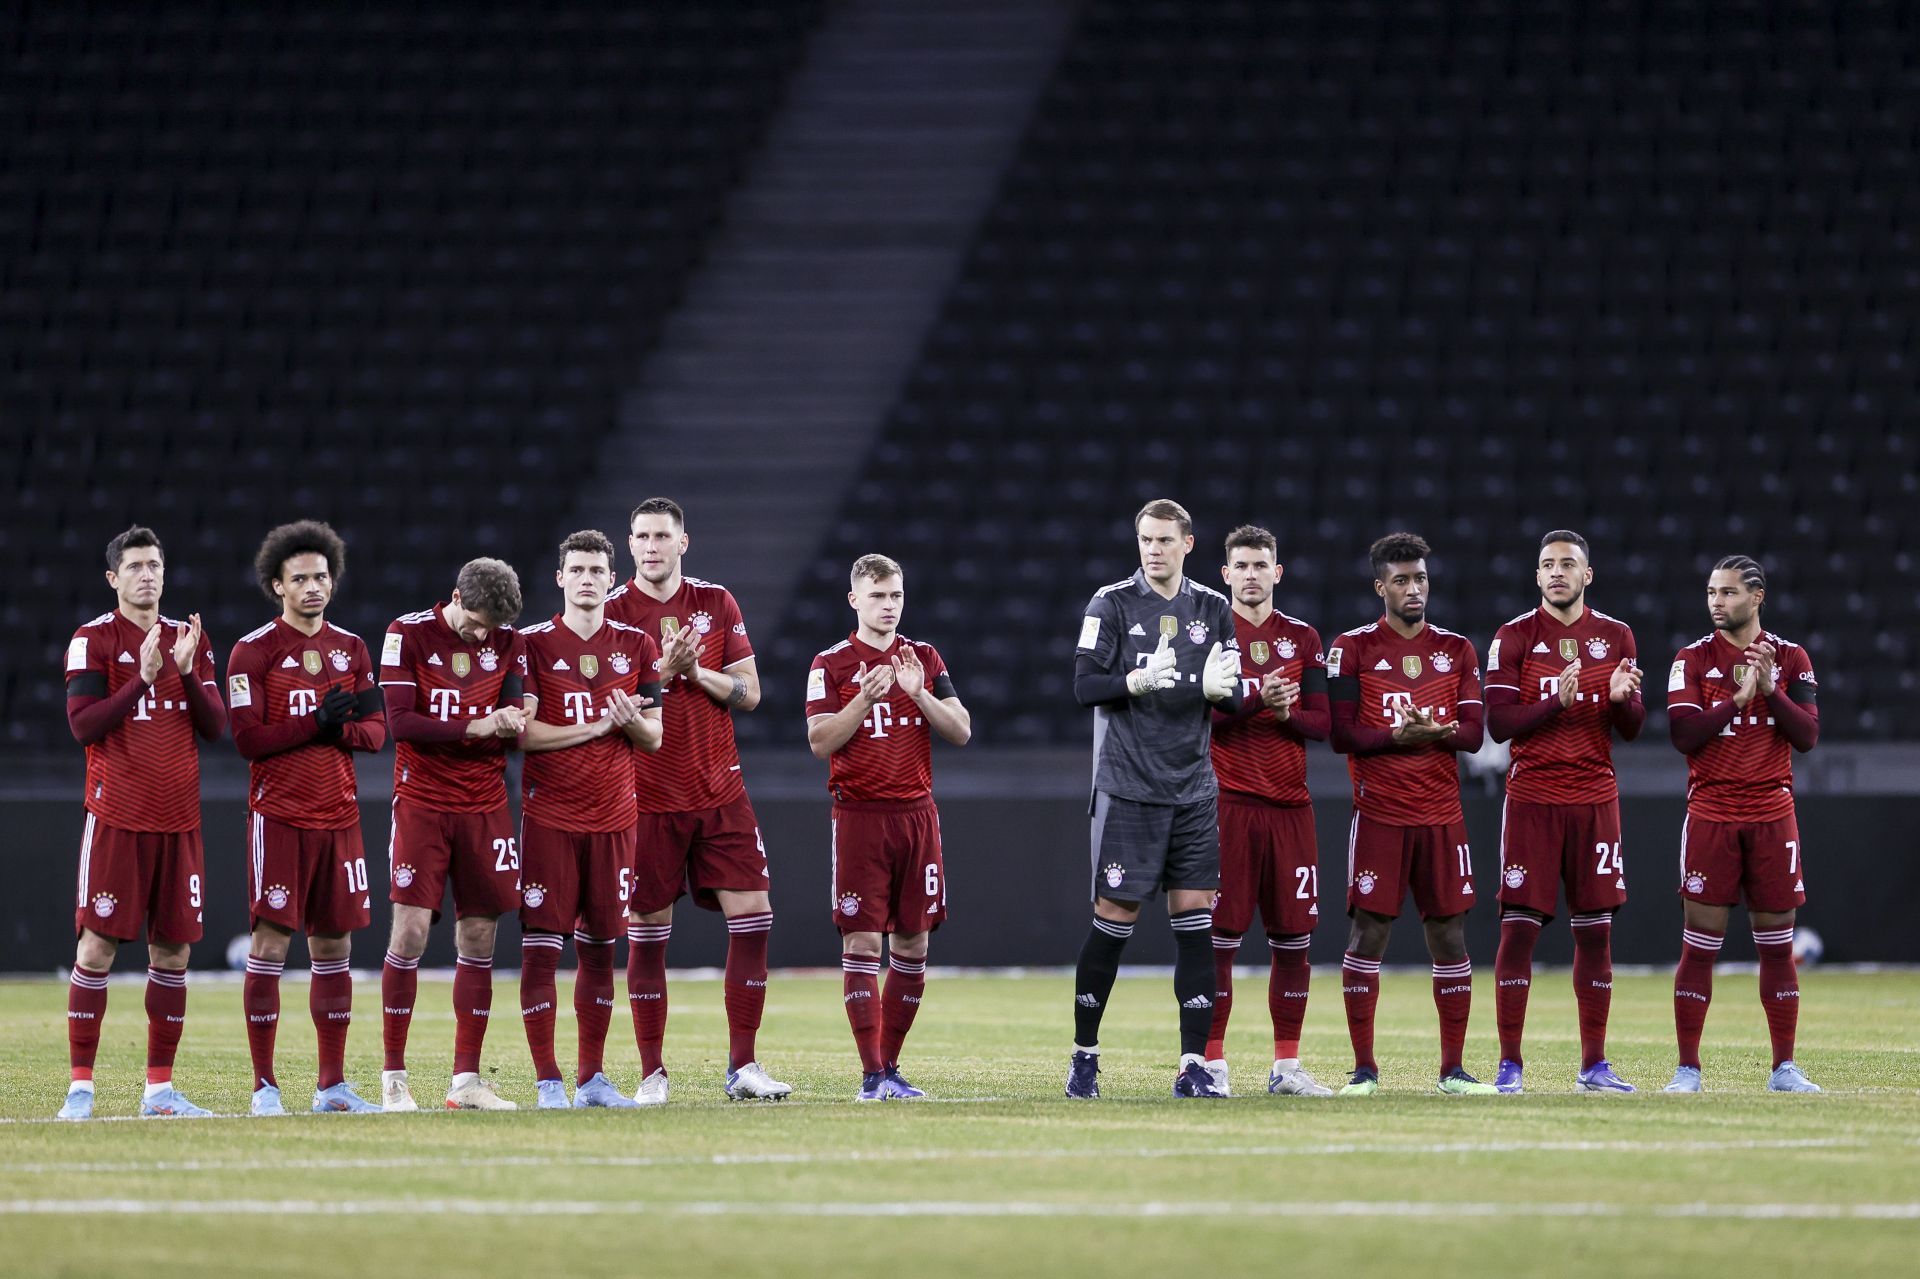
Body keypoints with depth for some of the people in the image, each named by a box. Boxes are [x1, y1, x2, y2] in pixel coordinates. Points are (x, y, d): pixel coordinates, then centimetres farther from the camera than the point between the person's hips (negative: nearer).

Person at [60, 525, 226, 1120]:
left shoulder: (189, 641, 13)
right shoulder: (93, 639, -2)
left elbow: (215, 728, 7)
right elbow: (83, 726, -10)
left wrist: (186, 671, -8)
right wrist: (145, 676, -18)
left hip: (179, 819, 5)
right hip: (117, 816, -5)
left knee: (173, 948, 5)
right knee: (97, 944, -7)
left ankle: (160, 1087, 11)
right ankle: (80, 1087, -4)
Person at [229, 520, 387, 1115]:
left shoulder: (351, 648, 12)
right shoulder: (253, 651, -4)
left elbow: (376, 730, 9)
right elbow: (249, 740, -10)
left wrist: (341, 730, -12)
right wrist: (320, 720, -17)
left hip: (338, 815, 5)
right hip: (278, 815, -5)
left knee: (334, 944, 6)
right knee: (270, 940, -7)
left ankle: (332, 1084, 11)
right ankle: (264, 1085, -3)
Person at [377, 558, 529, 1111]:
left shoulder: (508, 643, 6)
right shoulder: (409, 634, -5)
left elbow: (515, 720, 7)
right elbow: (400, 722, -11)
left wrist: (513, 722, -15)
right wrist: (475, 728, -16)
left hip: (484, 806, 4)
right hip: (422, 802, -4)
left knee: (478, 940, 2)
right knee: (411, 931, -9)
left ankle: (466, 1078, 8)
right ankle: (394, 1078, -3)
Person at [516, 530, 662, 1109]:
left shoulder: (636, 645, 9)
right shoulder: (533, 643, -1)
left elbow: (654, 738, 11)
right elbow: (523, 733, -9)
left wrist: (632, 722, -11)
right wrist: (598, 725, -12)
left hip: (613, 817, 3)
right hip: (549, 816, -3)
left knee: (600, 947, 7)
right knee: (541, 946, -7)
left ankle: (592, 1078, 14)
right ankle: (547, 1081, -4)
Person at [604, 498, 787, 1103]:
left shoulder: (717, 603, 7)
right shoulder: (612, 612, -2)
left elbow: (749, 693, 6)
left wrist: (696, 672, -11)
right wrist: (662, 673, -20)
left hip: (720, 792, 3)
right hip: (648, 797, -3)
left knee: (753, 914, -6)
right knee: (646, 933, -1)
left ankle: (743, 1067, 0)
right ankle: (652, 1073, 7)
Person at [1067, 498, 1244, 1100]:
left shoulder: (1213, 609, 10)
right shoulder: (1112, 603, 0)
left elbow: (1237, 696, 9)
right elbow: (1085, 685, -6)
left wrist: (1218, 688, -14)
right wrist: (1138, 681, -23)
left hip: (1193, 790, 3)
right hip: (1127, 789, -3)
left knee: (1196, 918, -2)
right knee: (1114, 919, -3)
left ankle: (1194, 1066, 0)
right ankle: (1084, 1055, 10)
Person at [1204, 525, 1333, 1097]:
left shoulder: (1303, 638, 13)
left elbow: (1323, 722, 10)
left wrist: (1286, 714, -10)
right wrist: (1255, 700, -19)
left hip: (1289, 803, 4)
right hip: (1227, 801, -4)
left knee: (1294, 936, 3)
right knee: (1221, 934, -5)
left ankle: (1286, 1066, 10)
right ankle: (1212, 1063, -1)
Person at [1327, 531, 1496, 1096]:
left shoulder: (1457, 649, 11)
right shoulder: (1353, 648, 1)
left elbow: (1474, 732, 5)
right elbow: (1342, 734, -5)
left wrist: (1439, 732, -14)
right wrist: (1397, 737, -18)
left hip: (1442, 814, 3)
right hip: (1378, 812, -3)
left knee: (1450, 936, 2)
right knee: (1368, 933, -5)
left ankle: (1453, 1069, 7)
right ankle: (1364, 1068, 1)